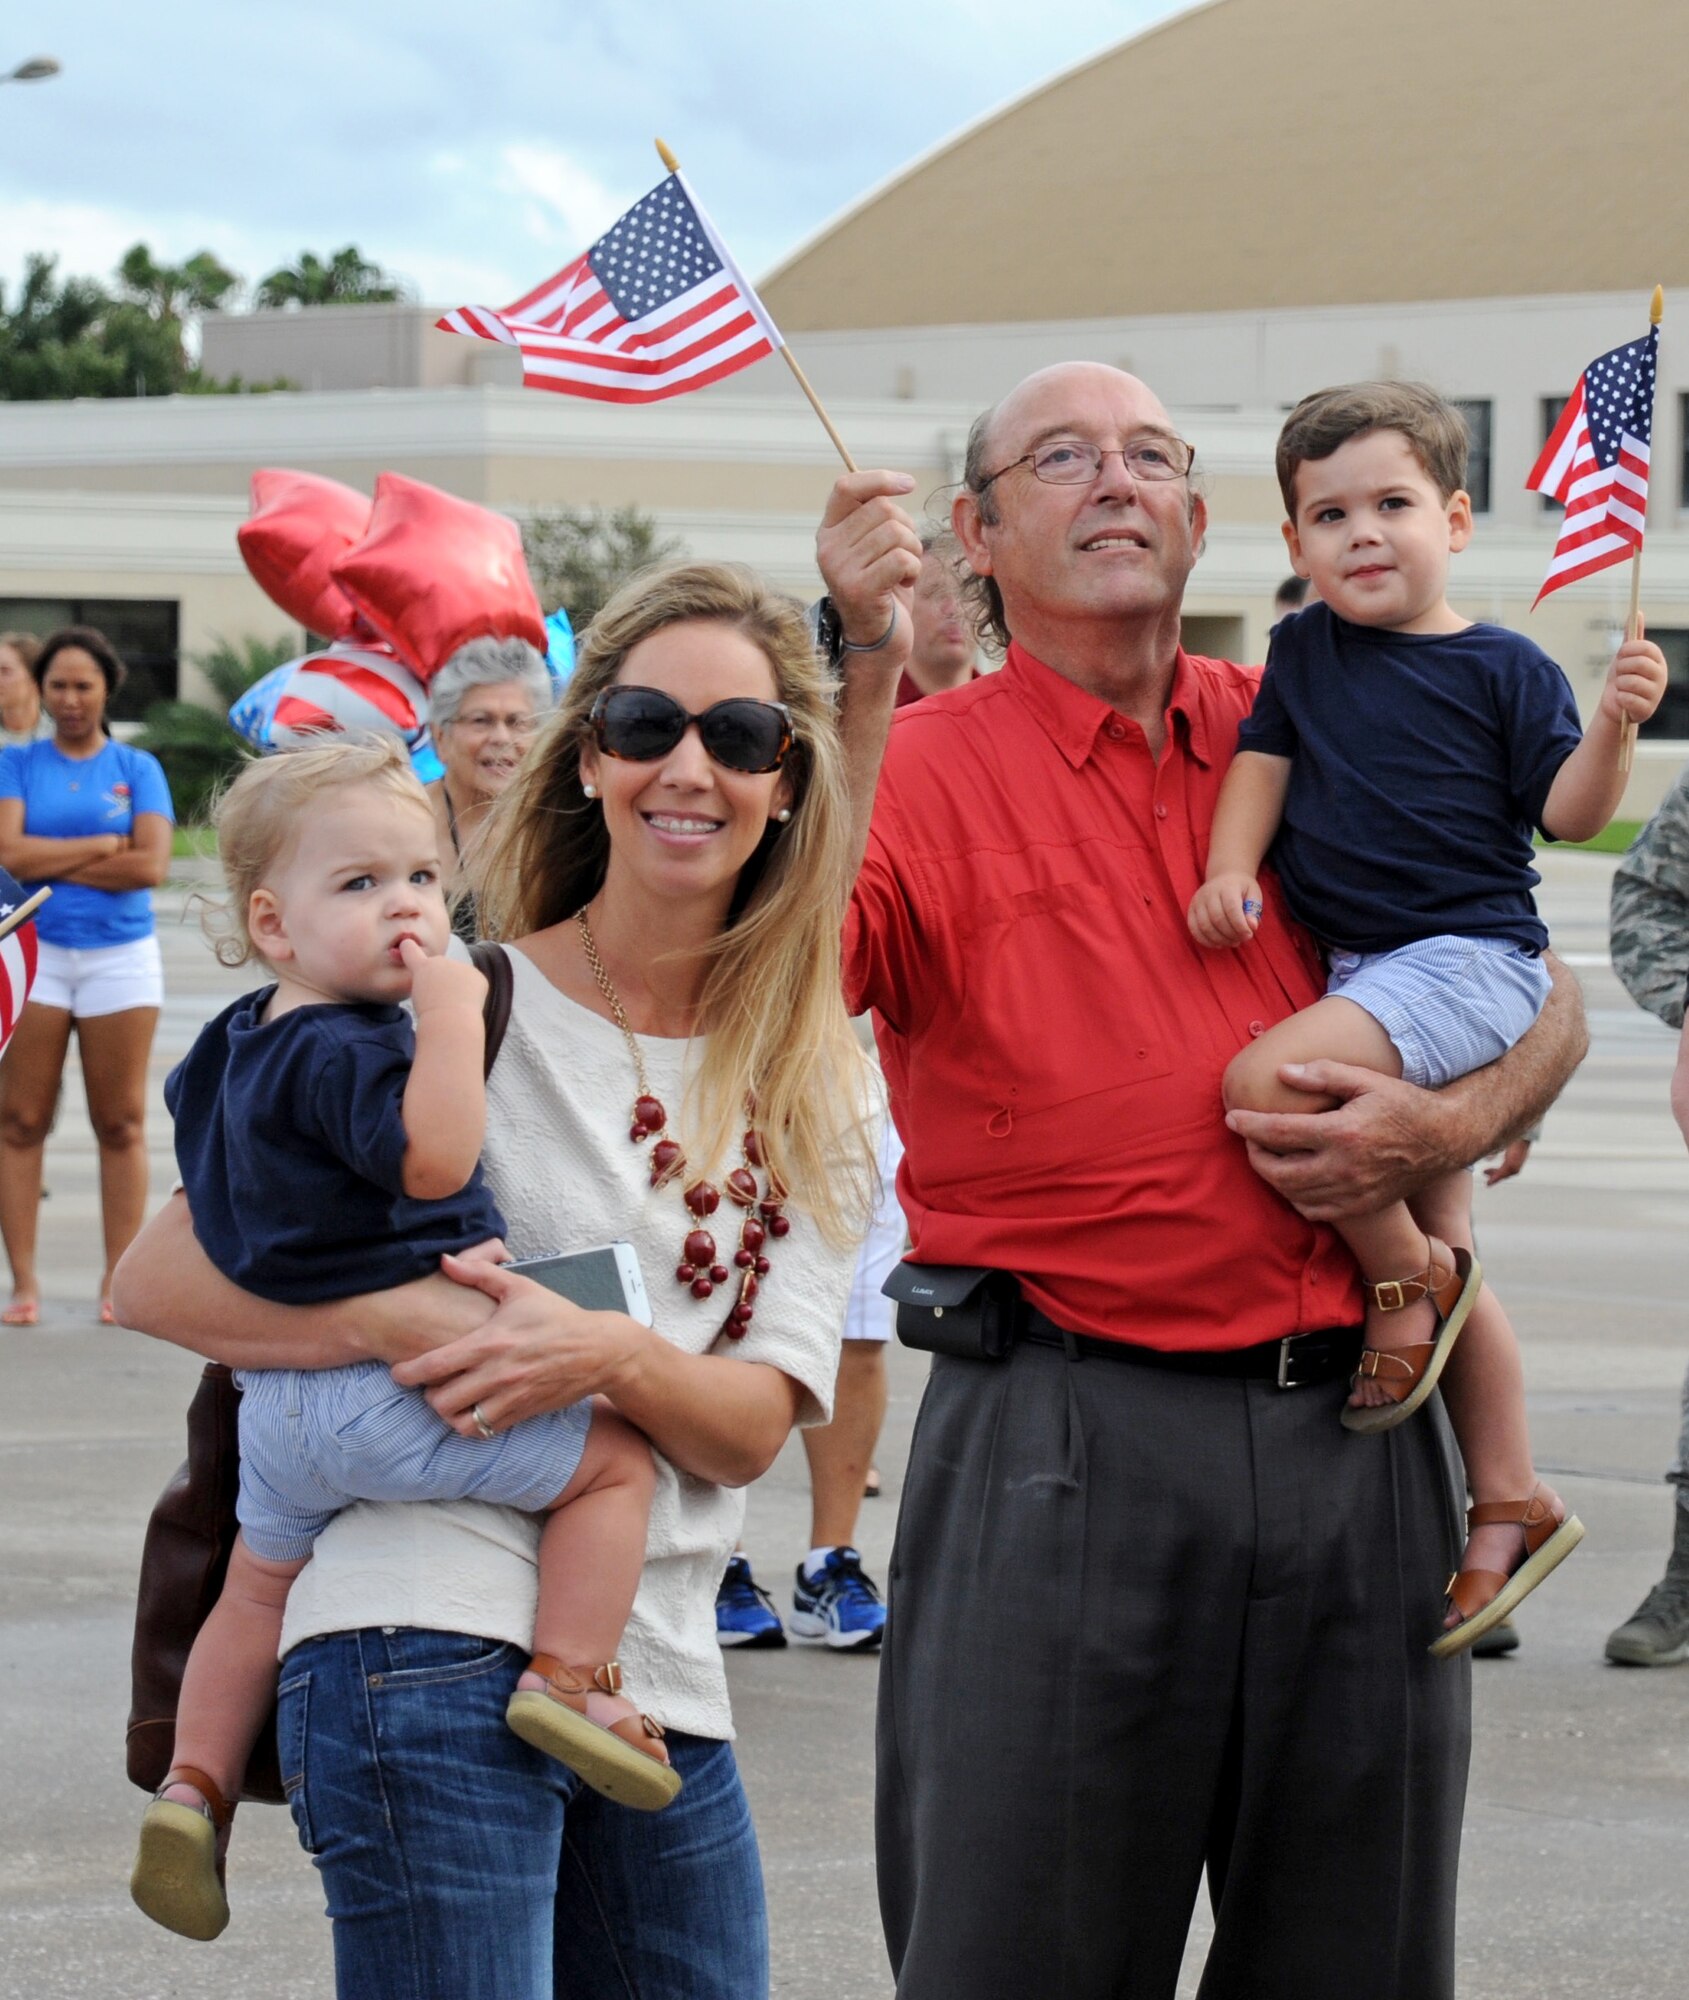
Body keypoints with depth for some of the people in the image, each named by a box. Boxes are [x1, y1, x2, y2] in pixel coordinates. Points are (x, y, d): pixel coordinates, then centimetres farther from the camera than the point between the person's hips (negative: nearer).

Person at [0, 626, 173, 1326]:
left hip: (120, 958, 0)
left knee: (121, 1124, 1)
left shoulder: (138, 768, 6)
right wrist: (102, 846, -7)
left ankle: (117, 1281, 5)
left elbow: (150, 866, -7)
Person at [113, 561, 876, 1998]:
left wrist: (609, 1355, -17)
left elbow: (754, 1425, 2)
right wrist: (416, 1320, -17)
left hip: (668, 1687, 6)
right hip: (441, 1649, -5)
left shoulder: (812, 1089, 13)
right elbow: (157, 1278, -5)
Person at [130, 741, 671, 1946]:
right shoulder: (342, 1050, -19)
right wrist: (451, 1010, -30)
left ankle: (195, 1788, 28)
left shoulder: (240, 1043, 13)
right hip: (383, 1390, -9)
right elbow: (431, 1157, -35)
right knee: (616, 1457, -3)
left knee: (259, 1586, 29)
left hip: (278, 1400, 9)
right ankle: (569, 1678, -11)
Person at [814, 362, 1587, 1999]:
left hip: (1356, 1422, 4)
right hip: (1066, 1431, -4)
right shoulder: (922, 766, 1)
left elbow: (1543, 1003, 17)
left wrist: (1447, 1129, -4)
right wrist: (859, 672, -25)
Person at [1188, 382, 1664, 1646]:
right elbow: (1264, 760, 14)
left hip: (1467, 958, -6)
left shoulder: (1505, 670, -3)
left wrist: (1611, 728, -24)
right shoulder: (1304, 651, 11)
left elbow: (1567, 815, -6)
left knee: (1266, 1081, -29)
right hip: (1356, 970, 6)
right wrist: (1231, 869, -2)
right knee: (1447, 1261, 10)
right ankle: (1510, 1505, 18)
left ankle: (1407, 1278, -9)